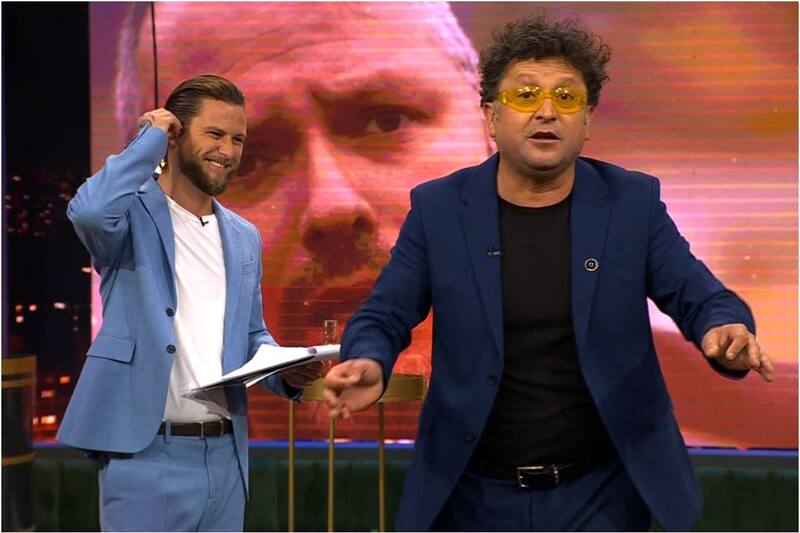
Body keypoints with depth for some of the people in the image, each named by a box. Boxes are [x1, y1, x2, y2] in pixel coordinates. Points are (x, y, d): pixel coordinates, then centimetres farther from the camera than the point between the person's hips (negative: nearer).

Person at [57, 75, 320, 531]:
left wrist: (287, 371, -1)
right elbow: (90, 211, -29)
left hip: (226, 454, 7)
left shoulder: (245, 238, 15)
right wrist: (150, 138, -13)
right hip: (148, 453, -6)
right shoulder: (136, 214, -5)